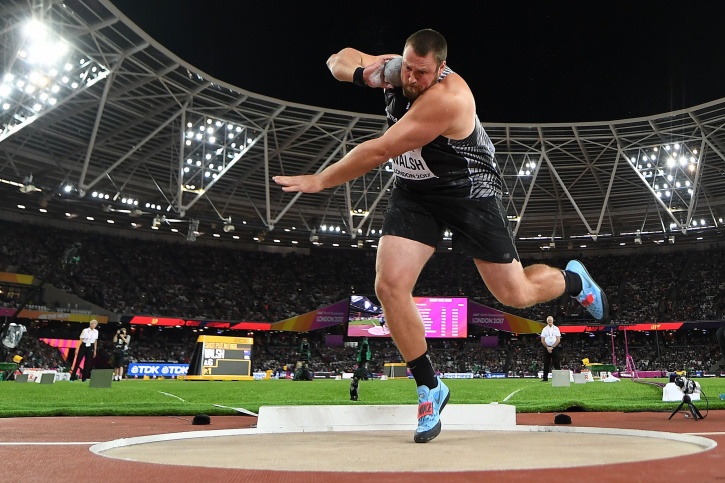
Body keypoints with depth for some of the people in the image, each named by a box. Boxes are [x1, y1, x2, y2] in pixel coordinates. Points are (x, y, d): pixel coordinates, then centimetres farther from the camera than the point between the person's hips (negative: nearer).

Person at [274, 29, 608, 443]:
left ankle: (574, 279, 37)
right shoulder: (397, 71, -6)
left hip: (470, 192, -6)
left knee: (515, 294, -1)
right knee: (390, 285, -13)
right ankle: (430, 389, 3)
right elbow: (339, 60, 7)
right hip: (414, 193, 6)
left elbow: (380, 151, -32)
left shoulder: (446, 98, -30)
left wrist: (320, 181, -25)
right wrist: (362, 73, -17)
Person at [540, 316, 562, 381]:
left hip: (555, 348, -1)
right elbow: (542, 340, 3)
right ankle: (545, 378, 4)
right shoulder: (544, 329, 8)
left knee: (557, 363, -3)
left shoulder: (556, 329, 4)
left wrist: (552, 347, -11)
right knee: (546, 363, 1)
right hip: (547, 348, 1)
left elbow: (558, 340, -3)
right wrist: (547, 347, -8)